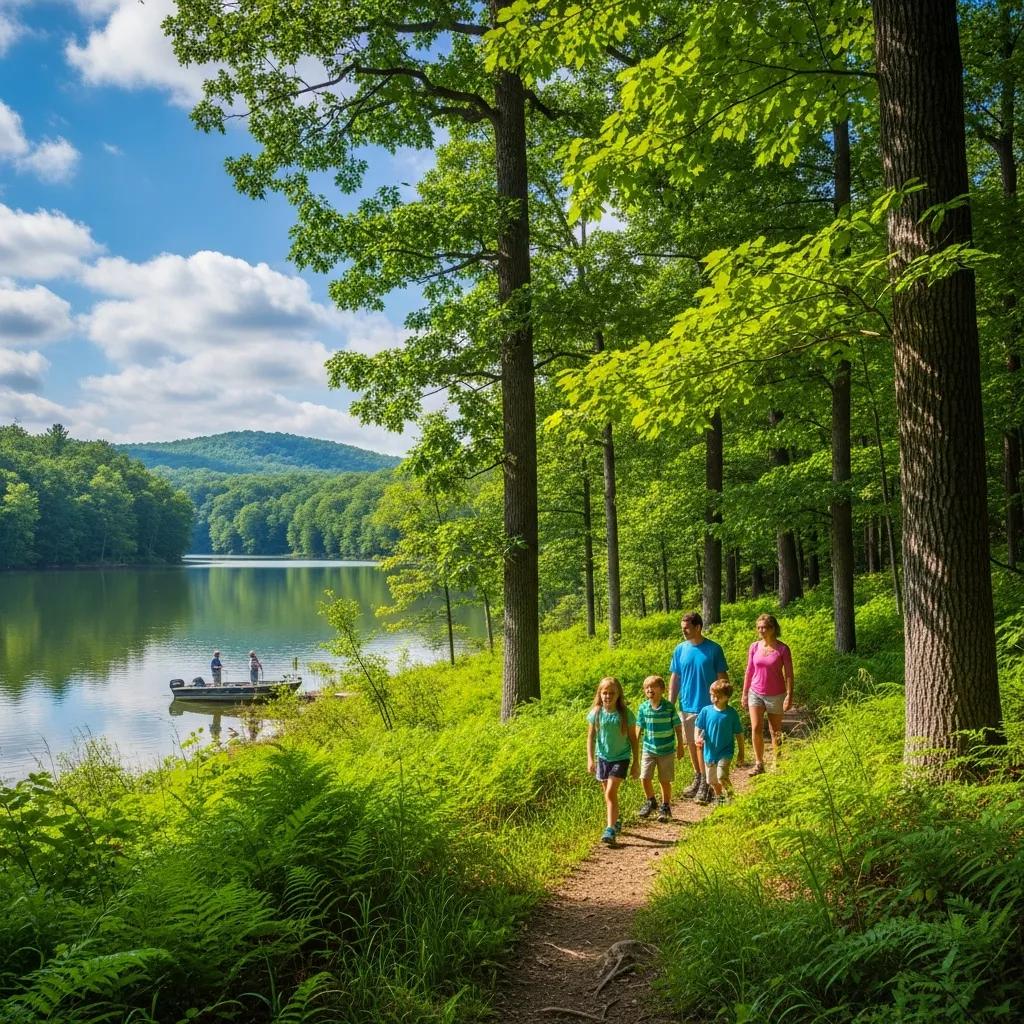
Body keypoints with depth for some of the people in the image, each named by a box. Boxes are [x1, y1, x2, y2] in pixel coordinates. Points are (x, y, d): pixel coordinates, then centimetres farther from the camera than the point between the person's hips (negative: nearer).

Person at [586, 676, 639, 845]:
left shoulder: (625, 714, -10)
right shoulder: (596, 713, -5)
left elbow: (633, 739, -2)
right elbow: (591, 737, 0)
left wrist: (636, 762, 0)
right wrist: (590, 759, -8)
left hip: (620, 758, -3)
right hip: (602, 758, 3)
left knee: (610, 792, -15)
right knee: (609, 794, 14)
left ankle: (610, 829, -14)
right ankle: (615, 821, 36)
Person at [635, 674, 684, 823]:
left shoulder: (669, 707, -10)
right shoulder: (643, 708, -4)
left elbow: (678, 727, -2)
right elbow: (639, 727, 6)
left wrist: (680, 746, 0)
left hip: (667, 750, -2)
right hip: (649, 749, 2)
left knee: (665, 780, 6)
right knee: (645, 778, -2)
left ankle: (665, 807, 25)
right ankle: (651, 802, 23)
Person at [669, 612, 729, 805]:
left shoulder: (713, 649, -8)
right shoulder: (680, 649, 2)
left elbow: (722, 678, -4)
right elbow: (674, 678, 7)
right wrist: (671, 704, 3)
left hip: (707, 706, -4)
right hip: (686, 706, 4)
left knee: (703, 745, -4)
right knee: (691, 744, 13)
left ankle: (705, 784, 6)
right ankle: (697, 779, 28)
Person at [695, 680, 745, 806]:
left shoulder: (732, 713, -10)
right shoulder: (706, 711, -6)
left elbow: (738, 734, -2)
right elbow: (698, 727, 0)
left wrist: (741, 753, 2)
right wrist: (697, 738, -21)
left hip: (725, 751, -3)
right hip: (710, 752, 4)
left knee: (721, 775, -22)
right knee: (712, 780, 16)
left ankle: (731, 797, -3)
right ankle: (719, 797, 40)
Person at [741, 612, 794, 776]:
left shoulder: (782, 649, -9)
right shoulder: (754, 647, 0)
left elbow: (789, 674, -6)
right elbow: (749, 671, 8)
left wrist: (789, 696, -12)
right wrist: (744, 693, 9)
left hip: (775, 695, -2)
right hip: (756, 693, 2)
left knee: (775, 731, 8)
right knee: (756, 728, -9)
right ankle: (759, 763, 1)